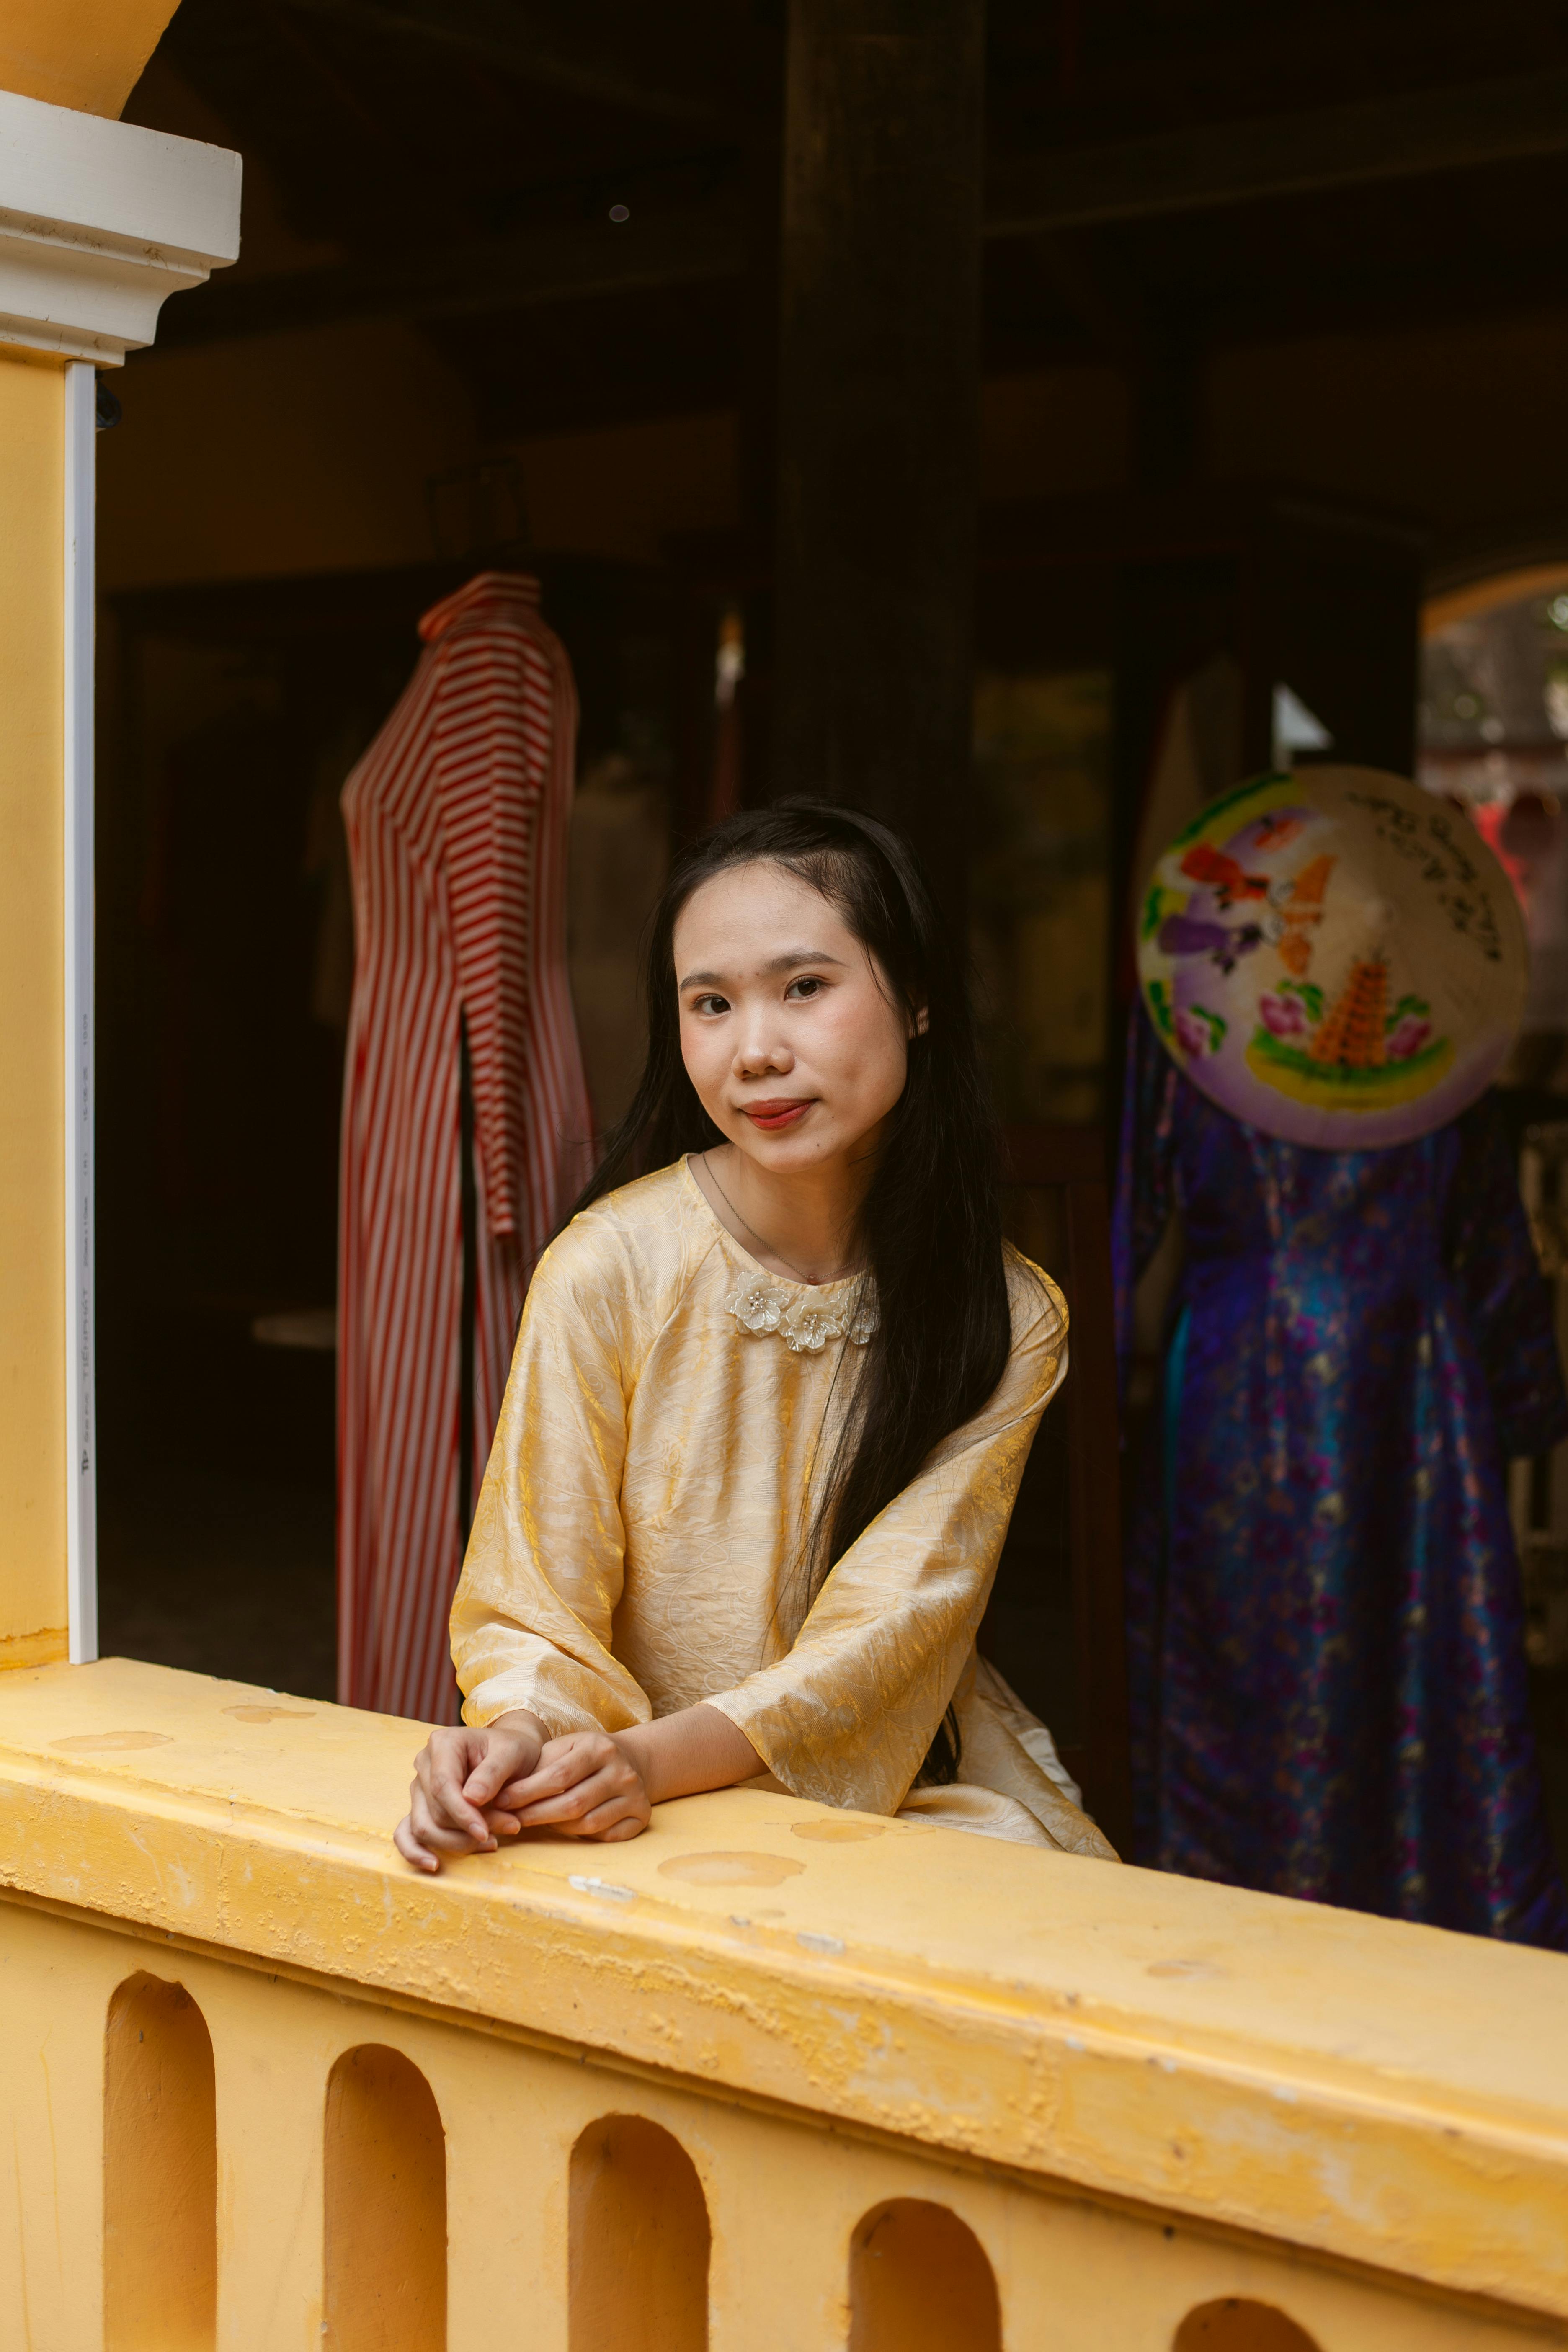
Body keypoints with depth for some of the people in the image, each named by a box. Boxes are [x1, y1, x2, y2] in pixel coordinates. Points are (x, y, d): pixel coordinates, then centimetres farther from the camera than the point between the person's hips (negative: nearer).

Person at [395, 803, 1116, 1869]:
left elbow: (891, 1629, -12)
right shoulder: (608, 1272, -13)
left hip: (916, 1800, 0)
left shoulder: (1009, 1320, -7)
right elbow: (535, 1614, -8)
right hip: (643, 1822, 0)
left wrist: (655, 1758, -28)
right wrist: (521, 1734, -31)